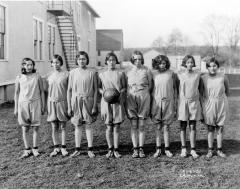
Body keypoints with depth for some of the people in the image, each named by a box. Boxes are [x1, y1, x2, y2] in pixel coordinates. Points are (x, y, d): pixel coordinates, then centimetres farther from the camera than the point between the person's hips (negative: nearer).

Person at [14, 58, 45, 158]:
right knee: (25, 128, 5)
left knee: (36, 127, 3)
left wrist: (43, 106, 6)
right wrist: (16, 108, 8)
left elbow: (41, 92, 6)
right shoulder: (19, 77, 1)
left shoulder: (37, 76, 0)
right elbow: (16, 93, 8)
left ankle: (35, 149, 15)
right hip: (23, 104, 1)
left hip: (35, 103, -1)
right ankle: (27, 149, 15)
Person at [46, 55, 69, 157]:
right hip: (52, 102, 3)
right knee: (54, 127, 7)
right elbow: (48, 91, 12)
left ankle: (63, 148, 13)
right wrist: (47, 105, 9)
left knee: (63, 126, 4)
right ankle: (56, 147, 16)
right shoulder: (49, 76, 7)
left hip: (62, 102, -3)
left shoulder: (66, 74, -3)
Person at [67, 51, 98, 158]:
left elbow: (95, 90, -1)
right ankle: (77, 149, 18)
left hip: (88, 101, -2)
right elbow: (69, 90, 6)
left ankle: (90, 150, 12)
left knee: (89, 126, 4)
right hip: (76, 101, 2)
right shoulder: (72, 73, 3)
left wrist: (94, 106, -5)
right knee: (78, 126, 9)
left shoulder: (92, 72, -3)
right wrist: (69, 106, 3)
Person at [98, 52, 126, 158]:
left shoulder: (120, 74, 6)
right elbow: (99, 88, 12)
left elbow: (125, 87, 9)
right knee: (109, 127, 2)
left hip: (118, 102, 0)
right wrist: (103, 92, -8)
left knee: (117, 127, 0)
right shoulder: (102, 75, 8)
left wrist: (120, 92, -10)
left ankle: (116, 150, 7)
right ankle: (110, 149, 11)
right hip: (106, 102, 0)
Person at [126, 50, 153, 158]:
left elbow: (150, 86, 8)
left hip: (143, 99, -1)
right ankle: (135, 149, 6)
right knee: (134, 126, 1)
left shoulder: (147, 71, 3)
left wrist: (143, 93, 3)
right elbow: (126, 87, 14)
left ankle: (141, 149, 7)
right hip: (131, 99, 1)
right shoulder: (128, 73, 9)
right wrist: (131, 93, 1)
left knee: (141, 126, 1)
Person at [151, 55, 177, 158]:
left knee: (166, 127, 4)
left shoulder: (171, 74, 1)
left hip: (168, 102, 0)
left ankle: (167, 149, 12)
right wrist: (150, 104, 5)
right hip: (156, 102, 1)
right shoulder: (153, 74, 2)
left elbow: (174, 88, 7)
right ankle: (158, 149, 11)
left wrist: (175, 102, 5)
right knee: (158, 127, 5)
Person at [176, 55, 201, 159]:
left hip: (194, 102, 1)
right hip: (183, 102, -1)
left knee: (193, 127, 3)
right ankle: (183, 149, 13)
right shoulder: (180, 74, -1)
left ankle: (193, 150, 8)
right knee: (183, 127, 5)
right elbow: (177, 87, 7)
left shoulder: (197, 74, 1)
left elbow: (199, 87, 13)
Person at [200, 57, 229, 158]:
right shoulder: (203, 78, -4)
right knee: (210, 128, 6)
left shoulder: (223, 77, -4)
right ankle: (210, 150, 14)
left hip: (221, 105, 0)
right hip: (208, 105, 0)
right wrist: (203, 103, 3)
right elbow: (201, 93, 5)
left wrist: (221, 99, 12)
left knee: (220, 128, 7)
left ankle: (219, 150, 17)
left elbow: (227, 91, 11)